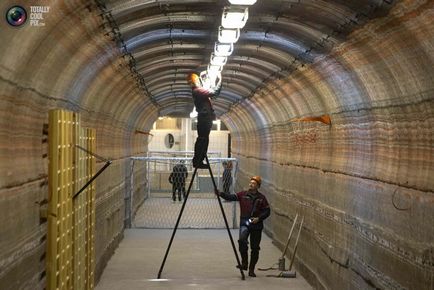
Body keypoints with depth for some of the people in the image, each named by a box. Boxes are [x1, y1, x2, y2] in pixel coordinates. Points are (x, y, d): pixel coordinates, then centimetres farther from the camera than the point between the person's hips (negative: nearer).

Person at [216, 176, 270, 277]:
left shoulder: (261, 198, 3)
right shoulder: (243, 195, 4)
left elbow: (267, 211, 3)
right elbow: (231, 197, -8)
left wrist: (259, 218, -12)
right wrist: (220, 194, -24)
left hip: (257, 225, 1)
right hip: (244, 223, -1)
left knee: (255, 248, 5)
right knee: (242, 240, -27)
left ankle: (251, 270, 19)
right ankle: (244, 262, -10)